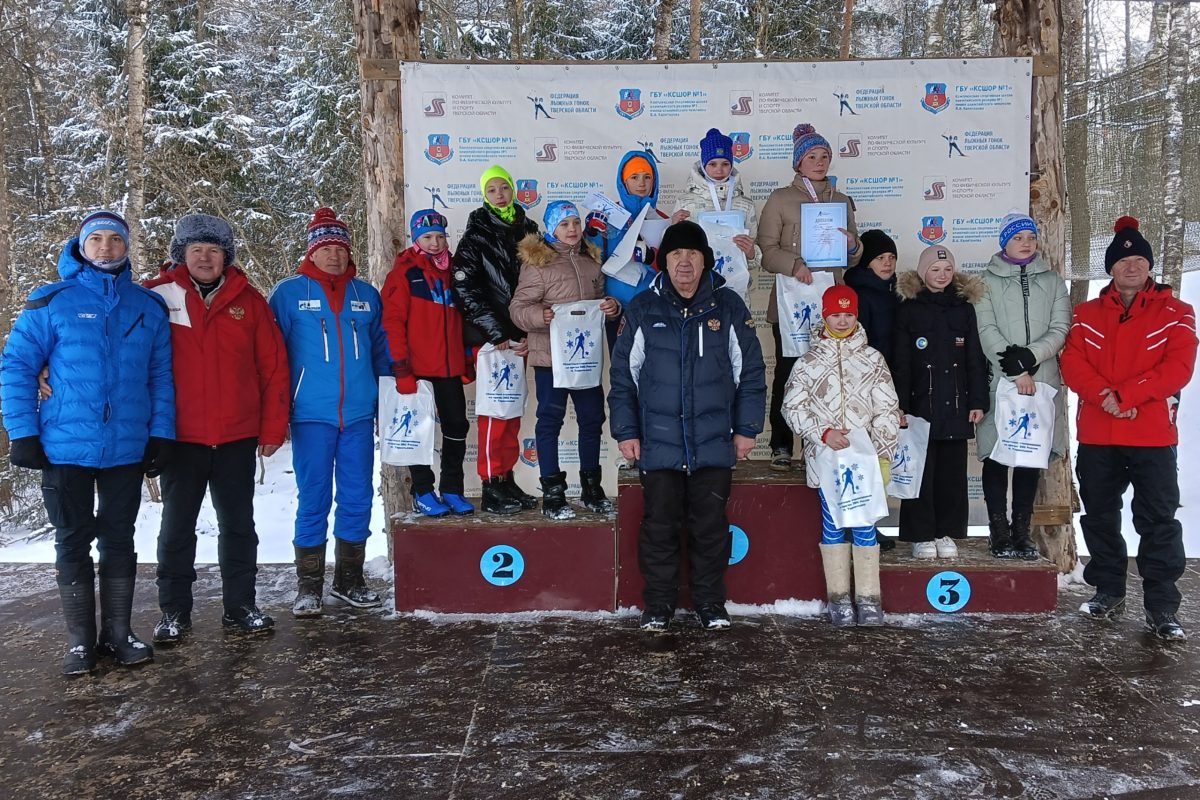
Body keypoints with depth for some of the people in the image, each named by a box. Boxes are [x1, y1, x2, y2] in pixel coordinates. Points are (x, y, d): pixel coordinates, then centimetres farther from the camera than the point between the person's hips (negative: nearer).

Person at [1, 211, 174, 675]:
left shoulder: (149, 307, 6)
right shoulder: (52, 302, -1)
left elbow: (161, 376, 7)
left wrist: (161, 434, 0)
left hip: (128, 449, 2)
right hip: (66, 447, -2)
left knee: (119, 540, 10)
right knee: (73, 542, 7)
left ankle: (119, 632, 21)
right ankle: (80, 640, 18)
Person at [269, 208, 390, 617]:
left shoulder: (367, 295, 11)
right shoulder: (289, 292, 2)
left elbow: (382, 350, 16)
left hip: (360, 414, 3)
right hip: (311, 415, -3)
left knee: (358, 497, 7)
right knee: (313, 499, 0)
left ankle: (350, 578, 21)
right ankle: (308, 585, 11)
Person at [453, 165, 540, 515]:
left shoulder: (528, 229, 12)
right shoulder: (476, 234, -4)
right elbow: (466, 289, -11)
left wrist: (528, 333, 3)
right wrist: (500, 335, -15)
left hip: (518, 336, 6)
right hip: (490, 337, -6)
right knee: (495, 410, -5)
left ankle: (507, 481, 19)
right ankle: (492, 489, 2)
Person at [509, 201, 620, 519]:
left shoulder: (590, 260, 12)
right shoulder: (537, 263, -7)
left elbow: (600, 298, 22)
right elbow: (518, 308, -11)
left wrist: (611, 307, -1)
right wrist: (541, 316, -30)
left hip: (586, 354, 6)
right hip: (550, 356, -6)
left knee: (592, 418, 11)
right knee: (550, 420, 1)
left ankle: (591, 487, 27)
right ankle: (552, 493, 10)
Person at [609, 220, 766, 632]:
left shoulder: (729, 308, 2)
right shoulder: (642, 309, 1)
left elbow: (750, 372, 6)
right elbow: (623, 375, 4)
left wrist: (747, 428, 3)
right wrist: (625, 431, 1)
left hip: (715, 444, 0)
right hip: (659, 443, 0)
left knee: (711, 527, 9)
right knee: (659, 526, 7)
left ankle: (710, 602, 25)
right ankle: (658, 604, 21)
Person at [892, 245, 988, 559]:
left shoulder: (964, 307, 11)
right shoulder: (909, 308, 2)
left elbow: (975, 359, 10)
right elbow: (900, 362, -2)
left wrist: (978, 401, 3)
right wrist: (900, 405, -9)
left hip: (956, 406, 3)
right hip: (921, 406, -3)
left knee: (952, 471, 6)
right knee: (921, 471, -2)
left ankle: (946, 533, 17)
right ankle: (921, 535, 7)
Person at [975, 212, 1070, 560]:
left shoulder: (1053, 282, 13)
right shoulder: (988, 282, 4)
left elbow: (1059, 330, 3)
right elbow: (987, 332, -6)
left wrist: (1029, 355, -14)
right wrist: (1017, 370, -14)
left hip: (1042, 381, 3)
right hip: (1000, 381, -2)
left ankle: (1021, 531, 13)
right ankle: (999, 531, 6)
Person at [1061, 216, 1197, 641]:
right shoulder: (1086, 314, 10)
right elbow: (1072, 363, -1)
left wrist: (1124, 396, -18)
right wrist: (1104, 396, -18)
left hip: (1152, 435, -3)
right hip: (1096, 435, 3)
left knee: (1158, 521, -2)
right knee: (1099, 516, 12)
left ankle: (1161, 608, 5)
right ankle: (1108, 591, 26)